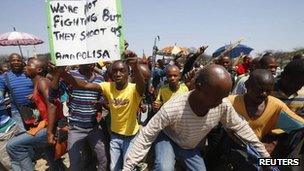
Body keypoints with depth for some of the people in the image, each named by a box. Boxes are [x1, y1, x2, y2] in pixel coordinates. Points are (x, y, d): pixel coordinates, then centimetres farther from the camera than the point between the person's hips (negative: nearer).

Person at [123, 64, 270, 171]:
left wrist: (264, 153, 2)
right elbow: (145, 136, -29)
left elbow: (241, 127, -6)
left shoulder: (224, 106, -26)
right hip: (168, 139, -4)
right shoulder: (172, 109, -39)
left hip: (192, 147, 5)